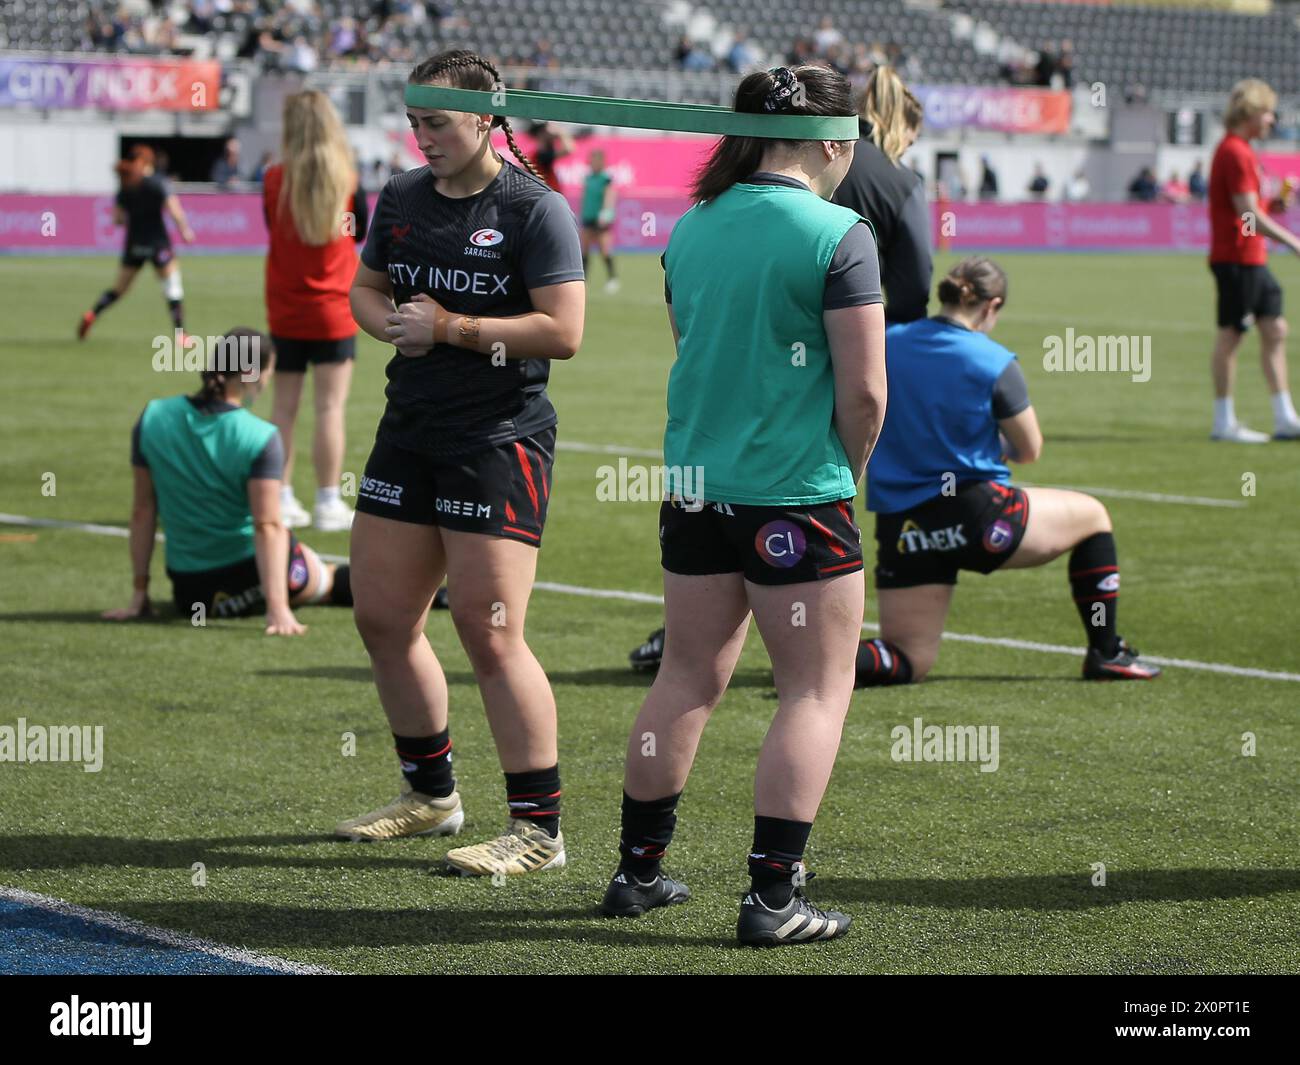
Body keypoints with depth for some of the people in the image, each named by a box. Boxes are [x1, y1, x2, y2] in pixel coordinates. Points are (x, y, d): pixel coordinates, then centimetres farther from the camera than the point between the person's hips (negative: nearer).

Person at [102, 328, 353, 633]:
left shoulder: (152, 419, -4)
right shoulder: (260, 438, -17)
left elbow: (142, 510, 0)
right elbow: (267, 526, -23)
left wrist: (138, 594, 5)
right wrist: (278, 607, -25)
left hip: (188, 593, 4)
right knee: (330, 579, 24)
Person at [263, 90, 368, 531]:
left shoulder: (274, 180, -6)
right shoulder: (347, 179, -7)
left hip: (285, 313, 2)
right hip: (334, 311, -2)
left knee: (284, 407, 9)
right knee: (330, 407, 0)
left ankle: (282, 499, 11)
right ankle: (328, 502, 1)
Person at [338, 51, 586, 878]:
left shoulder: (535, 210, -11)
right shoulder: (402, 199, 10)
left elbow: (563, 330, -17)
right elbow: (366, 288, 21)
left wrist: (450, 327, -17)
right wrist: (390, 323, -2)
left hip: (499, 438, -8)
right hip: (411, 430, 8)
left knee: (490, 633, -11)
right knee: (383, 618, 11)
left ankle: (539, 827, -3)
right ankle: (430, 793, 29)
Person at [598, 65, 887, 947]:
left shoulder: (692, 229, 7)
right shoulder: (838, 235, -12)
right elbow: (863, 389, -13)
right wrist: (852, 466, 5)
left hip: (695, 483, 7)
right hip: (798, 494, -6)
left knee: (688, 678, 17)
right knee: (817, 689, 3)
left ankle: (639, 870, 24)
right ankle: (772, 896, -1)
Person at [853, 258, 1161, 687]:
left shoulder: (886, 345, 3)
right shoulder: (994, 363, -9)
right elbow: (1029, 450, 0)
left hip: (899, 526, 4)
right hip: (975, 515, -4)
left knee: (908, 661, 13)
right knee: (1092, 516, 23)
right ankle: (1105, 653, 24)